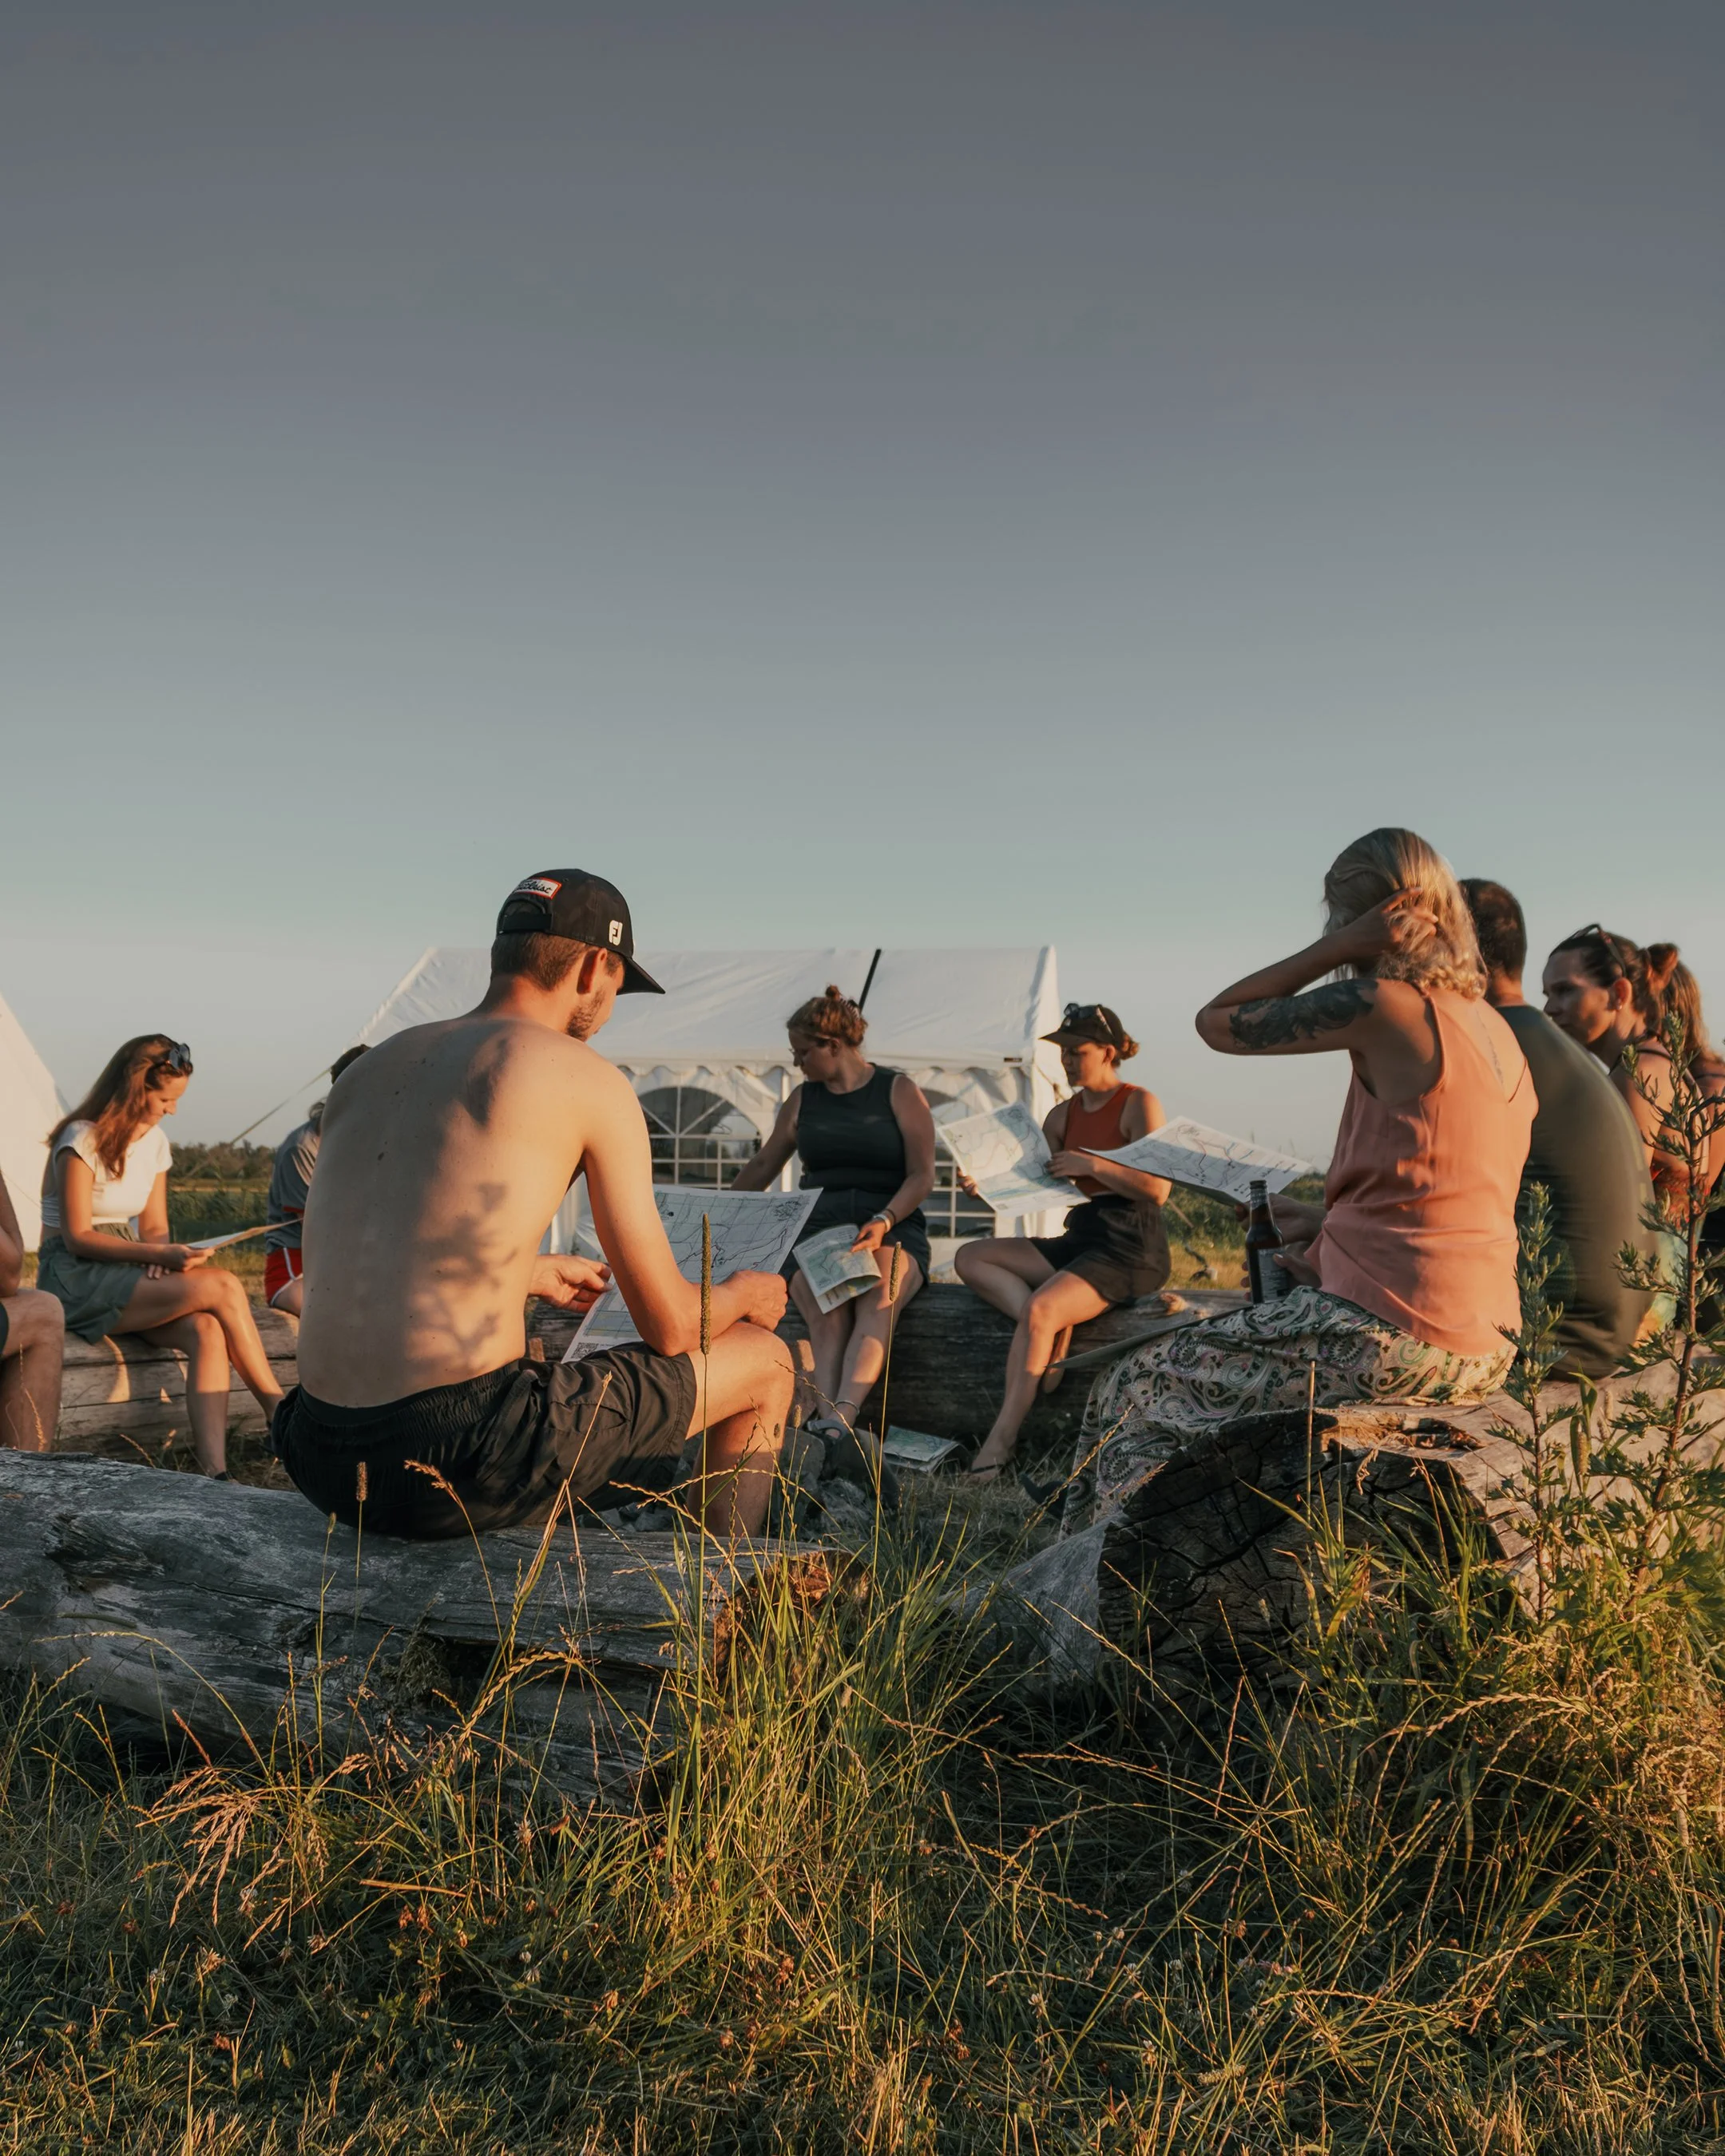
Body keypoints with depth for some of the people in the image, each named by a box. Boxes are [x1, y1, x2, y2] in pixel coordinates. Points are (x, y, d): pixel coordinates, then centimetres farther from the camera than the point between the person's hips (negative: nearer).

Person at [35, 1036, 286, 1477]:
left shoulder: (155, 1142, 11)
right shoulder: (83, 1139, -11)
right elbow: (78, 1237, -14)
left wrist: (164, 1256, -11)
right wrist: (158, 1254, -25)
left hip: (129, 1274, 6)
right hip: (75, 1280, -6)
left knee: (206, 1332, -28)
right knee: (223, 1286, -27)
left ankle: (216, 1474, -37)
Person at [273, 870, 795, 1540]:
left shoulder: (368, 1069, 16)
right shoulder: (588, 1079, -3)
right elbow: (669, 1327, -1)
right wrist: (743, 1295, 23)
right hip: (466, 1465, -7)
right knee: (765, 1363, 13)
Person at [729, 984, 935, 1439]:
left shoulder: (899, 1092, 7)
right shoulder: (802, 1100, 18)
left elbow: (921, 1175, 0)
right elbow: (761, 1169, 29)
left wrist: (883, 1222, -17)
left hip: (892, 1228, -2)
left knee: (876, 1304, -38)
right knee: (826, 1314, -33)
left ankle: (839, 1419, -58)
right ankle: (831, 1422, -52)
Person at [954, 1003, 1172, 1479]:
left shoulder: (1139, 1104, -6)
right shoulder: (1063, 1115, 15)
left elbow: (1157, 1190, -14)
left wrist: (1089, 1164, -15)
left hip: (1131, 1249, -8)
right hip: (1079, 1238, 8)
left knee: (1038, 1312, -30)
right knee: (971, 1257, -6)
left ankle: (999, 1444, -26)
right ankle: (1057, 1329, -23)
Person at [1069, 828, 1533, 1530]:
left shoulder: (1384, 1005, -15)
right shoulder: (1497, 1031, 12)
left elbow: (1217, 1020, -4)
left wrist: (1343, 946, -6)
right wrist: (1329, 1222, 17)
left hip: (1394, 1338, -9)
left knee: (1140, 1388, 8)